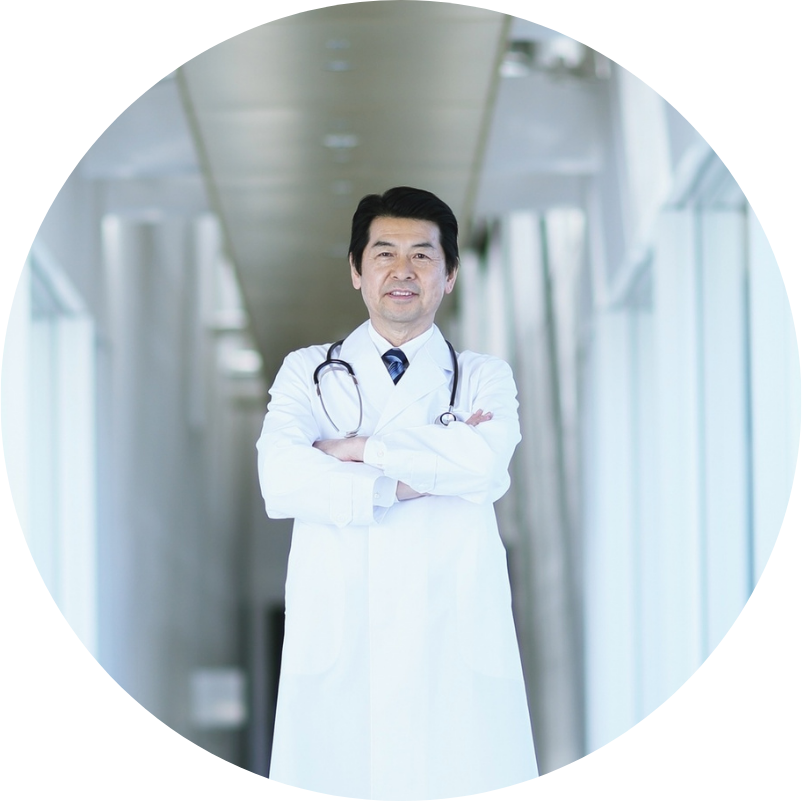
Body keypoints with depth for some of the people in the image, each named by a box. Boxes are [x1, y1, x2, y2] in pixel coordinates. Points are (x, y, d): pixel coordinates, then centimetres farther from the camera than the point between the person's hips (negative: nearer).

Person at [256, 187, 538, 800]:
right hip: (336, 651, 0)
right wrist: (417, 478, -9)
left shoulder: (485, 379, 14)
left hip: (455, 651, 0)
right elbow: (282, 481, -7)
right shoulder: (309, 373, 14)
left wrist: (355, 448, -6)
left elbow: (485, 464, -10)